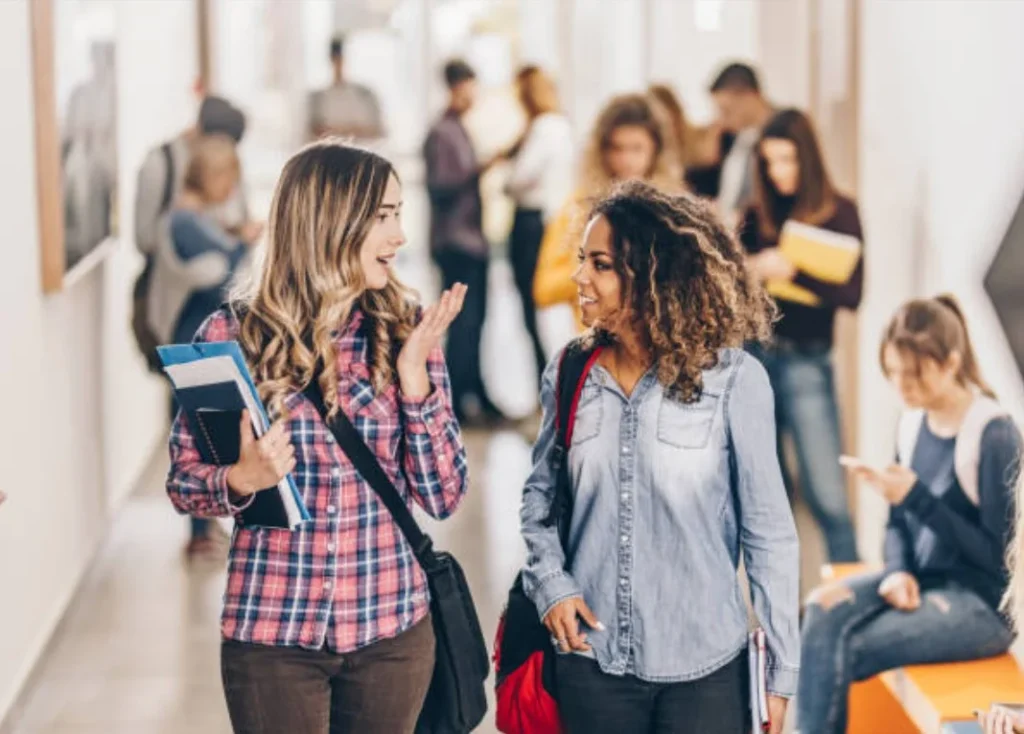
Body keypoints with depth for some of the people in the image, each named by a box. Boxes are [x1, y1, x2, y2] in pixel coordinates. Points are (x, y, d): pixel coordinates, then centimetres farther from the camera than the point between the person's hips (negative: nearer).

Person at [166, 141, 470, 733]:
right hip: (271, 631, -2)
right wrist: (242, 478, -20)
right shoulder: (231, 333, -7)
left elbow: (443, 495, -4)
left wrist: (413, 373, -14)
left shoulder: (405, 328, -2)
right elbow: (184, 481, 1)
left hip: (392, 627, 2)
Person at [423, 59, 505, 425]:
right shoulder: (441, 134, -11)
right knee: (464, 322, -10)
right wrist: (478, 171, -29)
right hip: (455, 241, -9)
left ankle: (475, 398, 16)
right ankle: (458, 402, -9)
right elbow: (439, 187, -19)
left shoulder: (459, 131, 17)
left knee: (473, 320, 11)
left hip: (471, 239, 9)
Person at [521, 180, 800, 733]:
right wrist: (549, 580, -3)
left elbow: (768, 530, -7)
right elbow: (539, 491, 15)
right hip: (591, 660, 3)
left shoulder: (734, 379, -10)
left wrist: (782, 668, -5)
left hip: (703, 668, -3)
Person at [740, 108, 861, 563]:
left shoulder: (838, 214, -3)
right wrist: (748, 271, -10)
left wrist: (792, 271, -21)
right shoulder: (758, 214, 7)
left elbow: (852, 294, -11)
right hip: (752, 356, 4)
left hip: (806, 361, -4)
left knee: (826, 493, -7)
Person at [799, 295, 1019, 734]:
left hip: (985, 603, -6)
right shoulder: (913, 423, 4)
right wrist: (897, 572, -9)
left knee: (844, 650, -22)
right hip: (921, 580, 6)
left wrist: (916, 497, -22)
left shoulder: (994, 436, -16)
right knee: (822, 611, -22)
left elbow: (997, 556, -16)